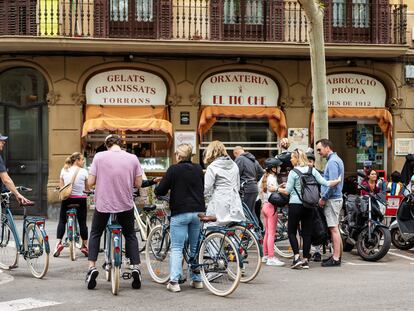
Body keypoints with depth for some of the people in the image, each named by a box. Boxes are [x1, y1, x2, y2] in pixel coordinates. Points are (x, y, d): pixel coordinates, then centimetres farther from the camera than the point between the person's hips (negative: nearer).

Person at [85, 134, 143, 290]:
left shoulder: (99, 156, -7)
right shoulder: (132, 158, -3)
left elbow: (90, 182, -6)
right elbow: (138, 184, 0)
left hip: (103, 204, -1)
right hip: (125, 204, 1)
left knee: (95, 234, 18)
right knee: (130, 235, 19)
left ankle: (92, 267, 7)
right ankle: (135, 268, 8)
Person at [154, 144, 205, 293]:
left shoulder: (174, 169, -7)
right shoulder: (198, 169, 8)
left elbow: (160, 191, -6)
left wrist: (157, 187, 16)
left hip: (180, 213, -5)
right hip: (198, 212, 5)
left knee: (176, 248, -2)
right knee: (196, 248, 13)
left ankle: (174, 282, -9)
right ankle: (197, 280, 17)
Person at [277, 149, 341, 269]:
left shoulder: (293, 172, -9)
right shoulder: (312, 170, 5)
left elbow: (287, 191, -8)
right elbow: (325, 183, 2)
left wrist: (277, 189, 8)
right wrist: (338, 180, 16)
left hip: (295, 205, -5)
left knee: (291, 231, 6)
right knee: (307, 232, 8)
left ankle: (297, 257, -8)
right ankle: (306, 260, 8)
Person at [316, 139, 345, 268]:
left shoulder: (332, 162, -15)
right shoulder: (336, 159, 17)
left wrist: (323, 198, -15)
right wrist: (325, 197, 17)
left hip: (332, 199, -10)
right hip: (334, 198, 10)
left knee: (334, 229, -7)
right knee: (334, 229, 13)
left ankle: (336, 259, -5)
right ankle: (336, 255, 19)